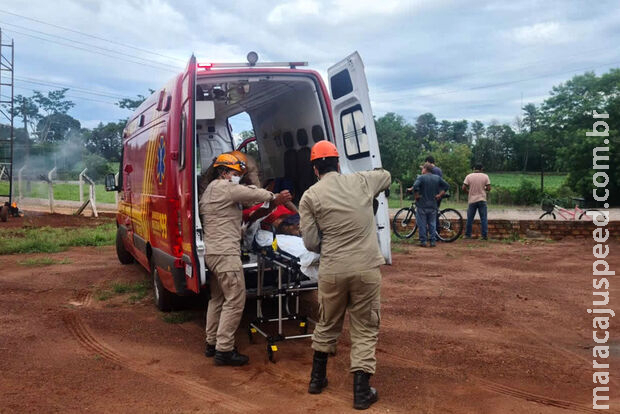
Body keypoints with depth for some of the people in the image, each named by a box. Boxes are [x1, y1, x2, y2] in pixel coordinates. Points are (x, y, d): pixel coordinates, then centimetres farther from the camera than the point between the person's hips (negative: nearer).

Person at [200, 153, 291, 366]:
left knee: (217, 299, 18)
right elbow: (252, 193, -12)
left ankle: (212, 344, 27)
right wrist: (274, 197, 4)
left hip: (211, 252, 11)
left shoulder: (209, 191, 22)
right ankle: (224, 350, -5)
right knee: (235, 301, -7)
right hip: (226, 254, -11)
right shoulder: (224, 187, -10)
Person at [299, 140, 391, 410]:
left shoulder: (310, 196, -1)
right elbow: (386, 175, 28)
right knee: (365, 329, 11)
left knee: (327, 325, 20)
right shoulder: (361, 181, 6)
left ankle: (317, 378, 35)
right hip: (366, 269, 0)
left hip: (332, 271, 0)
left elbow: (310, 242, -1)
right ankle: (361, 391, 12)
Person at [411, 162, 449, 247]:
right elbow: (447, 186, 6)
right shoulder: (437, 178, 7)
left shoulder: (421, 177, -8)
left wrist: (416, 196, -11)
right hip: (433, 205, 4)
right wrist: (440, 195, 6)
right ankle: (433, 241, 9)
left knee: (422, 224, 3)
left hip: (422, 205, -4)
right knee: (432, 224, 11)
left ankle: (423, 241, 4)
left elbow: (415, 187, -24)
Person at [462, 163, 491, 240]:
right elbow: (489, 188, -3)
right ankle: (484, 235, 2)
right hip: (482, 200, 0)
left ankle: (467, 235, 12)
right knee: (483, 218, 3)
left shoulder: (469, 176, -2)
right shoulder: (485, 176, 0)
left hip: (472, 200, 0)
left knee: (470, 218, 7)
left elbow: (464, 188, -7)